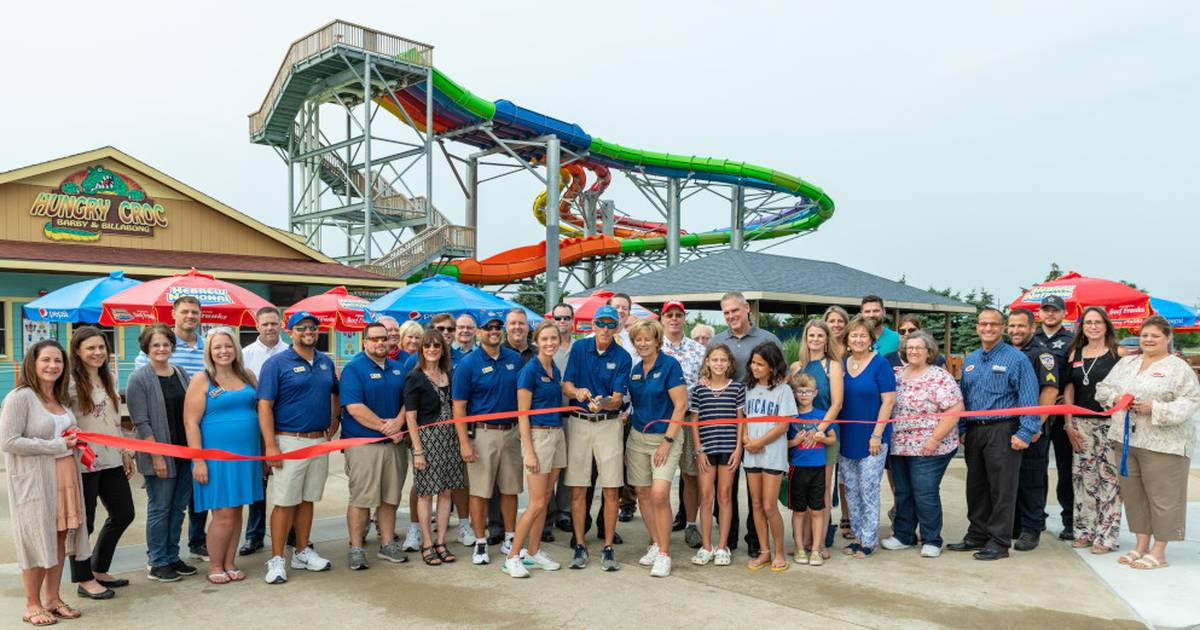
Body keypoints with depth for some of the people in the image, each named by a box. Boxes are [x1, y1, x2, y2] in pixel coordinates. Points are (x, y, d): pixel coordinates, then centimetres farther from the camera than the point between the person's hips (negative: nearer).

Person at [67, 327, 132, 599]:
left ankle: (99, 570, 29)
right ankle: (84, 580, 19)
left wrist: (125, 451, 17)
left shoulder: (108, 379, 11)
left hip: (111, 460, 8)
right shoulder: (70, 383, -11)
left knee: (123, 514, 13)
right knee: (84, 522, 4)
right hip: (82, 463, -8)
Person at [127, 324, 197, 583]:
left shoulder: (181, 373, 9)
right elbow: (141, 422, -11)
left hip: (185, 452, 6)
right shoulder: (139, 378, -7)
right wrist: (156, 456, -15)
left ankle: (171, 557, 23)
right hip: (159, 455, -5)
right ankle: (156, 563, 14)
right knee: (159, 508, 2)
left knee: (178, 507, 11)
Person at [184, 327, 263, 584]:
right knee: (224, 513, -2)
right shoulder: (202, 380, -5)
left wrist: (264, 450, 10)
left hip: (246, 454, 5)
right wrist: (198, 461, -14)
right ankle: (215, 566, 15)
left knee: (237, 511, 10)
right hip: (217, 455, -4)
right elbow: (191, 422, -8)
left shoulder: (247, 376, 9)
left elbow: (260, 411, 15)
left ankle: (229, 564, 22)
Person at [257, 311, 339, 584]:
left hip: (320, 441, 5)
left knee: (308, 500, 13)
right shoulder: (277, 363, -6)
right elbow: (265, 406, -11)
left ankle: (302, 553, 24)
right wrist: (270, 445, -17)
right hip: (290, 441, -5)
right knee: (285, 502, -2)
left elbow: (336, 393, 26)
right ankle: (276, 560, 7)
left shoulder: (326, 362, 11)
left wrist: (334, 422, 12)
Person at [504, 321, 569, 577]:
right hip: (537, 435, -7)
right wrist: (529, 451, -17)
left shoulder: (555, 370, 11)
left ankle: (534, 552, 21)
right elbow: (523, 414, -13)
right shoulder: (530, 370, -11)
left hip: (557, 435, 7)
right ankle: (512, 557, 3)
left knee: (545, 500, 10)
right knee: (537, 503, -7)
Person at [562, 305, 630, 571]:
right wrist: (577, 392, -24)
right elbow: (566, 385, -1)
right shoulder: (579, 348, 1)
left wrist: (603, 403, -29)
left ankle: (608, 548, 11)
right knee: (578, 489, 3)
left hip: (608, 424, -1)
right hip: (579, 422, 1)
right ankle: (580, 546, 15)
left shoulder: (622, 357, -2)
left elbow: (618, 399, -7)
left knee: (611, 490, -1)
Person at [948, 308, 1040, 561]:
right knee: (976, 487, 13)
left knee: (1002, 489, -1)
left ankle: (999, 542, 7)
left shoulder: (1016, 359, -5)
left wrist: (1025, 433, -17)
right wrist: (961, 430, 11)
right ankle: (977, 535, 24)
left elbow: (1028, 398, -10)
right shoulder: (969, 361, 14)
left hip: (1002, 430, -6)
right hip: (974, 432, 6)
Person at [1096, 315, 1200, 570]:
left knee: (1162, 496, 0)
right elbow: (1103, 388, 16)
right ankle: (1142, 546, 23)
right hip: (1128, 439, 6)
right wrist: (1118, 398, -5)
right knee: (1133, 493, 11)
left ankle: (1158, 551, 10)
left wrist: (1155, 408, -19)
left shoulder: (1178, 367, -3)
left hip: (1163, 443, -6)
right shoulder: (1126, 363, 14)